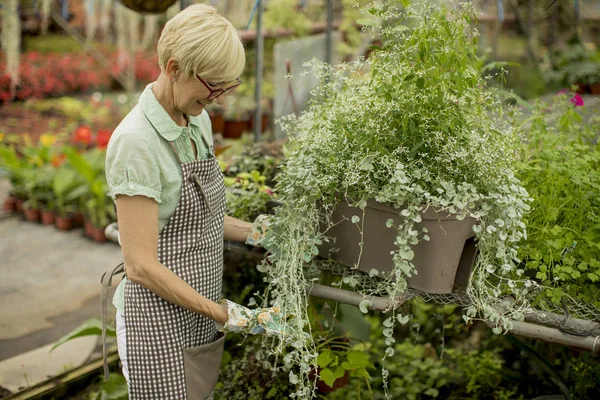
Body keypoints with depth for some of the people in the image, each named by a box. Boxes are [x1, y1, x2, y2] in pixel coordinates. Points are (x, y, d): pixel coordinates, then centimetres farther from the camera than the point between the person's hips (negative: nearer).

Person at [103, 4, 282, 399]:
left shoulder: (198, 121, 3)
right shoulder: (137, 141, -22)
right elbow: (142, 266, -22)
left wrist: (255, 233, 2)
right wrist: (224, 314, -20)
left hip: (202, 318, 8)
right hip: (161, 325, -7)